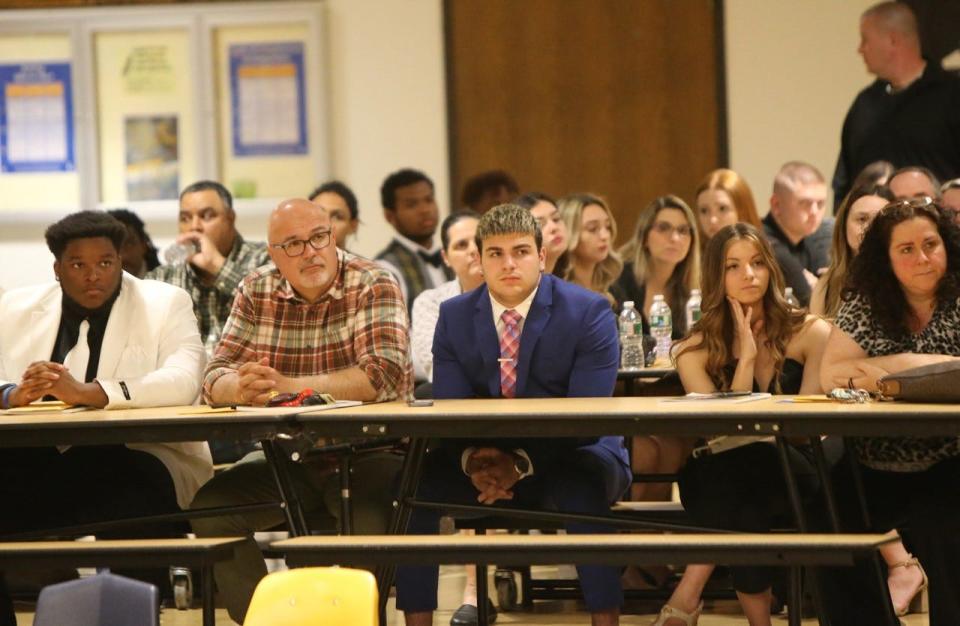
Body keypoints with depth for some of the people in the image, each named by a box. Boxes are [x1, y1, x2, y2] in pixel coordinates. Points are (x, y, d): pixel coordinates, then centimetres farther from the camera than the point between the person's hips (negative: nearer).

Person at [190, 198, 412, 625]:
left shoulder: (373, 285, -8)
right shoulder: (256, 292, 5)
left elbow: (385, 374, -23)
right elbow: (216, 378, 0)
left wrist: (286, 386, -29)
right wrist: (241, 387, -27)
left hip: (364, 450, -4)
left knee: (370, 517, -34)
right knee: (210, 509, -16)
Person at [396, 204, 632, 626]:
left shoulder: (589, 313, -10)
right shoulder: (454, 317, 2)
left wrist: (521, 463, -32)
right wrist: (472, 459, -28)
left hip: (569, 455, -3)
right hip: (486, 453, 3)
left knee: (582, 483, -38)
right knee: (417, 478, -23)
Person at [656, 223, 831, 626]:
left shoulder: (812, 333, 1)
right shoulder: (696, 350, 4)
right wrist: (747, 355, -12)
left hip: (792, 477, -1)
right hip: (722, 481, 1)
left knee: (739, 458, -35)